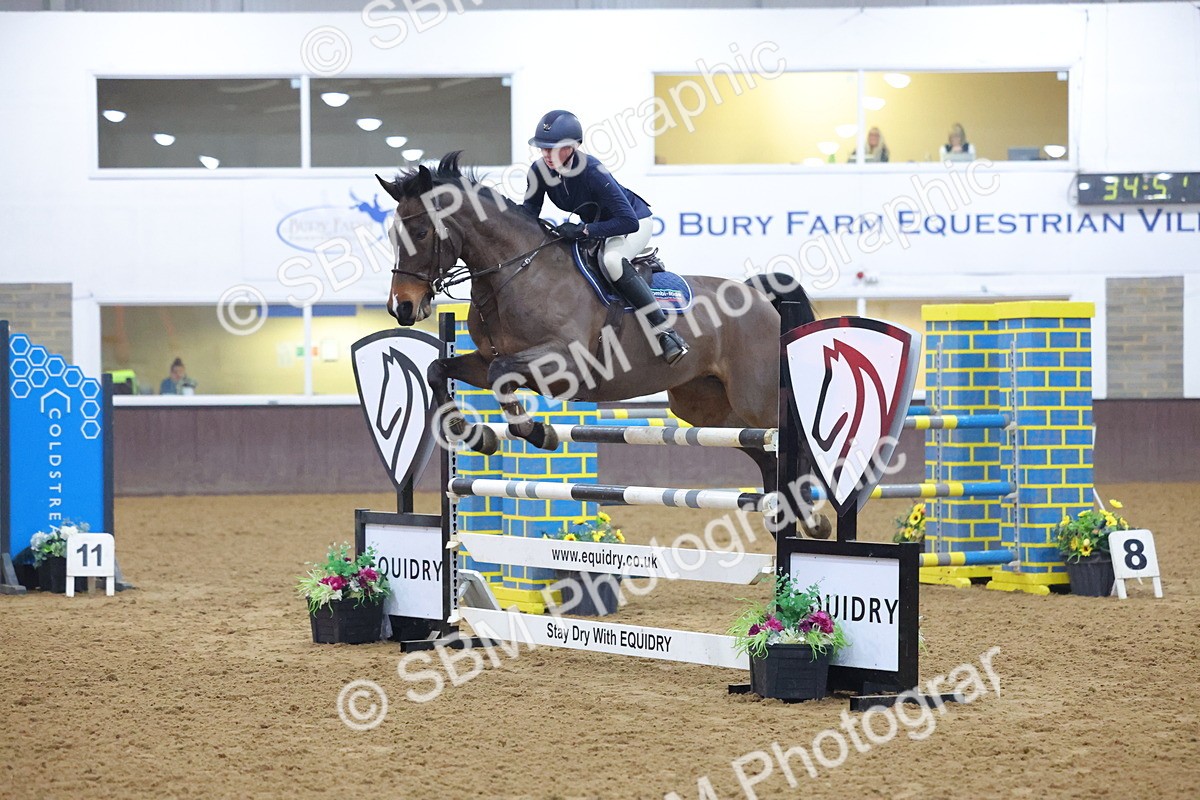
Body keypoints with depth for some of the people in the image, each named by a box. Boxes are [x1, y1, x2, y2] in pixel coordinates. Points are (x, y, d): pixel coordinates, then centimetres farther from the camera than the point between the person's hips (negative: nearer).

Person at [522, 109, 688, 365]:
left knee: (611, 260, -37)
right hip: (593, 224, 8)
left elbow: (628, 221, -38)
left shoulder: (592, 172, -35)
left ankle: (665, 331, -37)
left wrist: (583, 230, -40)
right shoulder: (539, 171, -17)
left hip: (634, 221, -8)